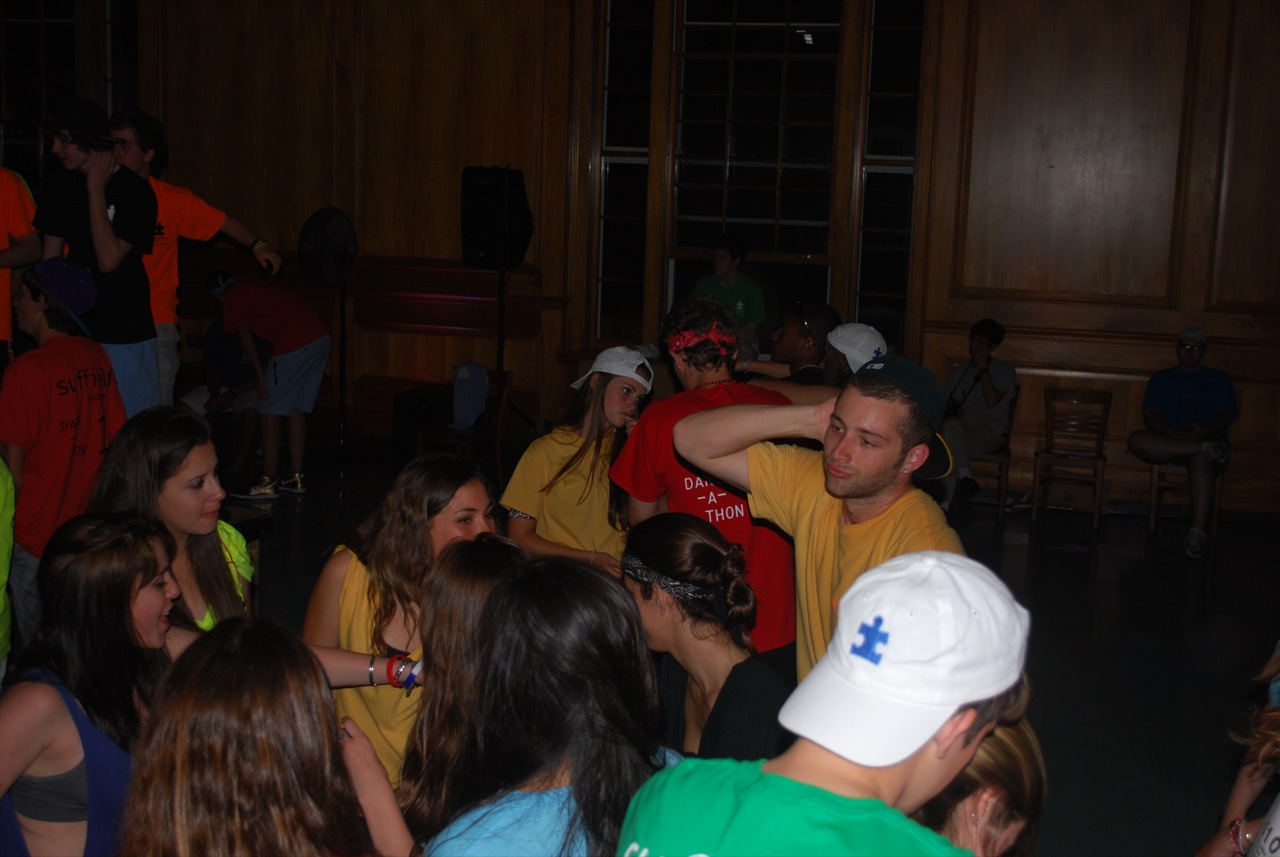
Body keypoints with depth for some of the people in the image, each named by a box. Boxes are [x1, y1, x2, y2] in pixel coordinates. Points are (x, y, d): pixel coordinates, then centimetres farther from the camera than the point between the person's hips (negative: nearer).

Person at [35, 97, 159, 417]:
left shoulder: (135, 191, -12)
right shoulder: (60, 186, 6)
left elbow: (109, 259, -20)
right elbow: (50, 256, 12)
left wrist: (96, 190, -15)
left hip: (124, 335, -5)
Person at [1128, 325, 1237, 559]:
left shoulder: (1218, 379, 22)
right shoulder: (1161, 378, 22)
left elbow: (1228, 414, 8)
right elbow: (1150, 414, 6)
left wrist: (1205, 431, -16)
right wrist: (1175, 434, -14)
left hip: (1207, 436, -1)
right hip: (1167, 438, 1)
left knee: (1201, 459, -40)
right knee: (1137, 440, -34)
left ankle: (1197, 531, -49)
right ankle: (1208, 449, -35)